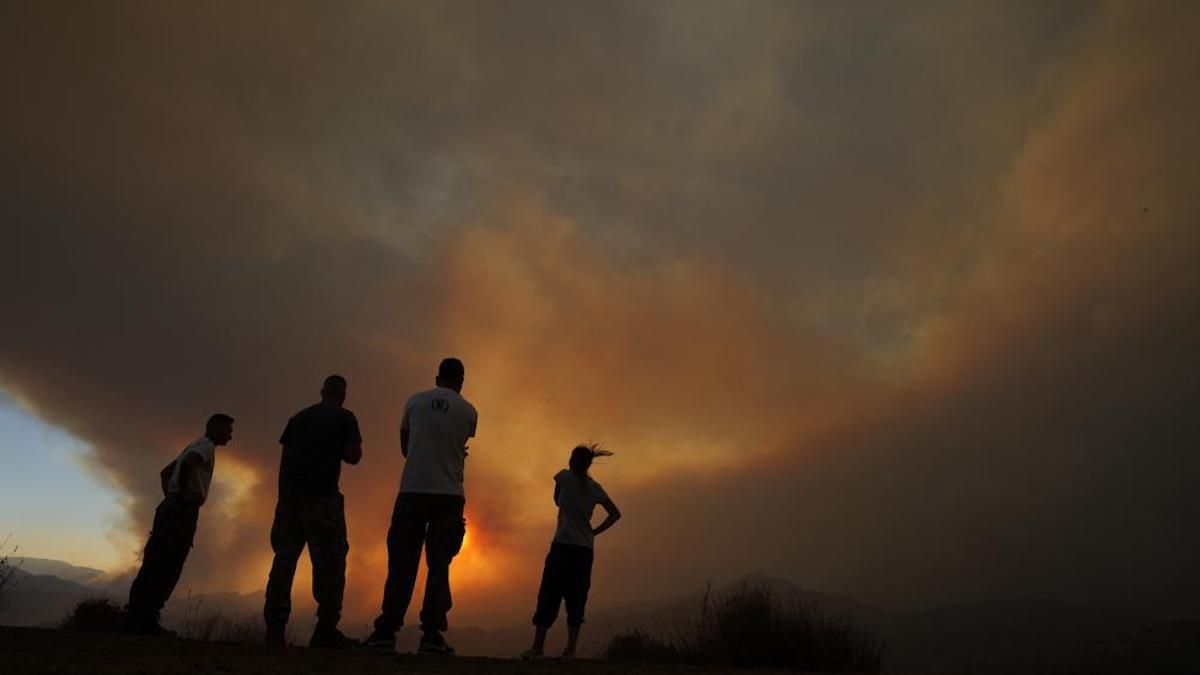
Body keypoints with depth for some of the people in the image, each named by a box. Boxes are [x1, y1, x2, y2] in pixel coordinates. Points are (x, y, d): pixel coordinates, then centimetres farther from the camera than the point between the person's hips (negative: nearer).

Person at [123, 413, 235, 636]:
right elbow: (187, 464, -24)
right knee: (168, 567, -11)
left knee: (154, 565, 6)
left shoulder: (194, 446, 26)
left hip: (170, 507, 9)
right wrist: (184, 493, -14)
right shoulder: (206, 446, -3)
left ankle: (134, 619, 6)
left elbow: (165, 472, 31)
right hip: (184, 510, -9)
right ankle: (145, 621, -13)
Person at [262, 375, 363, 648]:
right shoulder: (345, 418, 5)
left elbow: (284, 459, 13)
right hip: (323, 495, -5)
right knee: (330, 560, -3)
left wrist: (283, 497, 13)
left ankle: (275, 626, 4)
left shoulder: (299, 417, 18)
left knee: (284, 559, 8)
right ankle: (326, 628, -10)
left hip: (291, 494, 5)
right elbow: (353, 456, -3)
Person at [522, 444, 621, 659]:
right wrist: (594, 532, 10)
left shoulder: (564, 476, 0)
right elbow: (615, 514, 11)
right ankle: (571, 649, 0)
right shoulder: (595, 488, 10)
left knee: (549, 596, -2)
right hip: (585, 549, 4)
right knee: (576, 598, 5)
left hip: (563, 545, -4)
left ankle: (538, 647, -4)